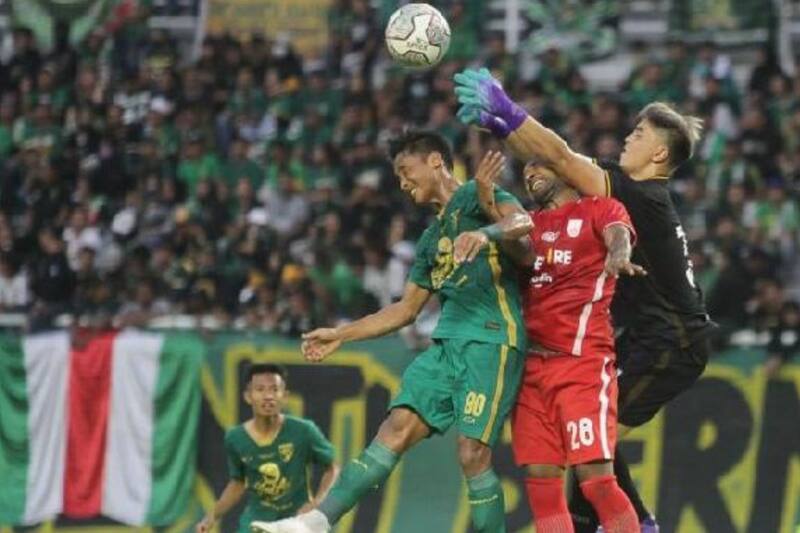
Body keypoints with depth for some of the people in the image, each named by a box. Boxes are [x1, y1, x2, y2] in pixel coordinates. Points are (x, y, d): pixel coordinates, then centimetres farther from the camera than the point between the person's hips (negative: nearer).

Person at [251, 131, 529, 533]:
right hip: (448, 344, 7)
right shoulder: (432, 239, 26)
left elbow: (524, 224, -17)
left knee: (472, 451, -14)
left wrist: (486, 233, -36)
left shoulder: (474, 195, 1)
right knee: (397, 428, -4)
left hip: (491, 338, -7)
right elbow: (407, 309, 30)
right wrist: (341, 335, 29)